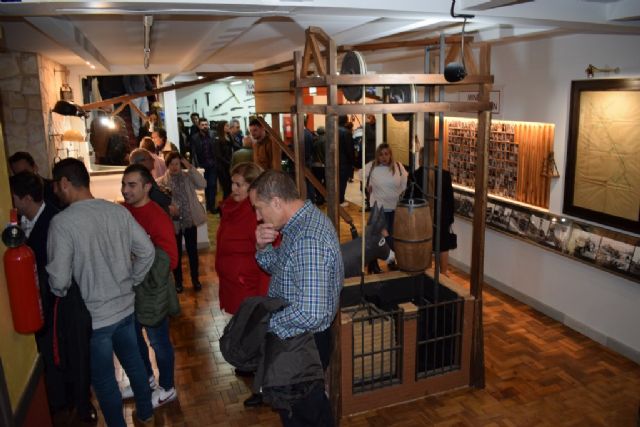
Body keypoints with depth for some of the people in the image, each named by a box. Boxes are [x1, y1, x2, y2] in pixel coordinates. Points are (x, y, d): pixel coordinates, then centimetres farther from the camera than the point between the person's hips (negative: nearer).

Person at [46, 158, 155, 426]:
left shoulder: (62, 222, -20)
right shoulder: (118, 211, -6)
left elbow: (59, 279, -19)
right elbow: (147, 251, -3)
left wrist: (59, 294, 4)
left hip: (93, 315, -5)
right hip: (126, 306, 5)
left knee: (103, 379, 14)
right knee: (133, 362, 24)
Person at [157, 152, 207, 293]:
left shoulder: (188, 176, 1)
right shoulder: (161, 181, -4)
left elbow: (202, 184, -15)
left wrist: (190, 168, -16)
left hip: (190, 220, 1)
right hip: (174, 222, -1)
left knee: (192, 251, 10)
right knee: (176, 253, 10)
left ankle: (195, 280, 26)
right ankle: (178, 282, 26)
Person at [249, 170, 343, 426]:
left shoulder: (308, 241, -32)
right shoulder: (303, 220, -1)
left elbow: (310, 314, -37)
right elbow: (280, 269, 10)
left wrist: (267, 322, -22)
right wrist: (263, 247, -9)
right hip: (298, 336, 9)